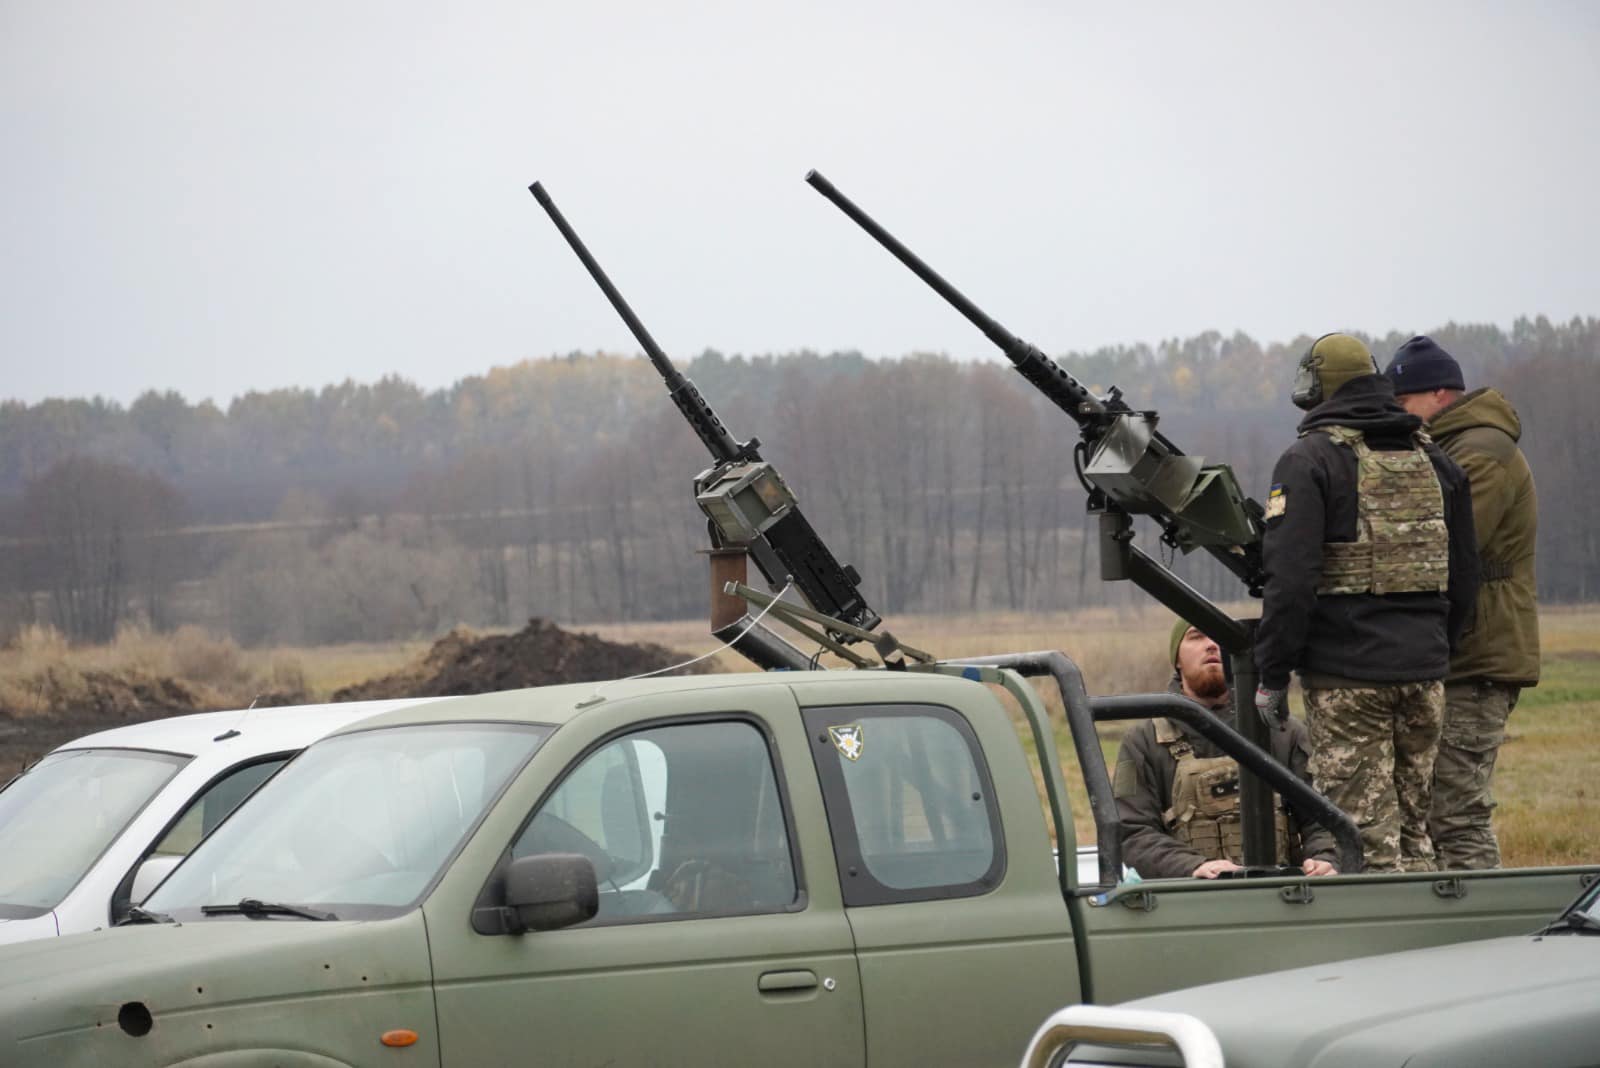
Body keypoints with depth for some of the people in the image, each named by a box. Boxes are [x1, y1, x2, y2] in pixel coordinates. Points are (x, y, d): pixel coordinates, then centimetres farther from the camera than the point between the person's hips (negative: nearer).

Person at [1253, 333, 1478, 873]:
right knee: (1413, 830, 14)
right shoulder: (1434, 460, 13)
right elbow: (1464, 576, 16)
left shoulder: (1309, 461, -6)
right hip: (1423, 676, 6)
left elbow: (1290, 579, -14)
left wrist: (1272, 675, -7)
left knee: (1365, 835, -4)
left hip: (1347, 677, -6)